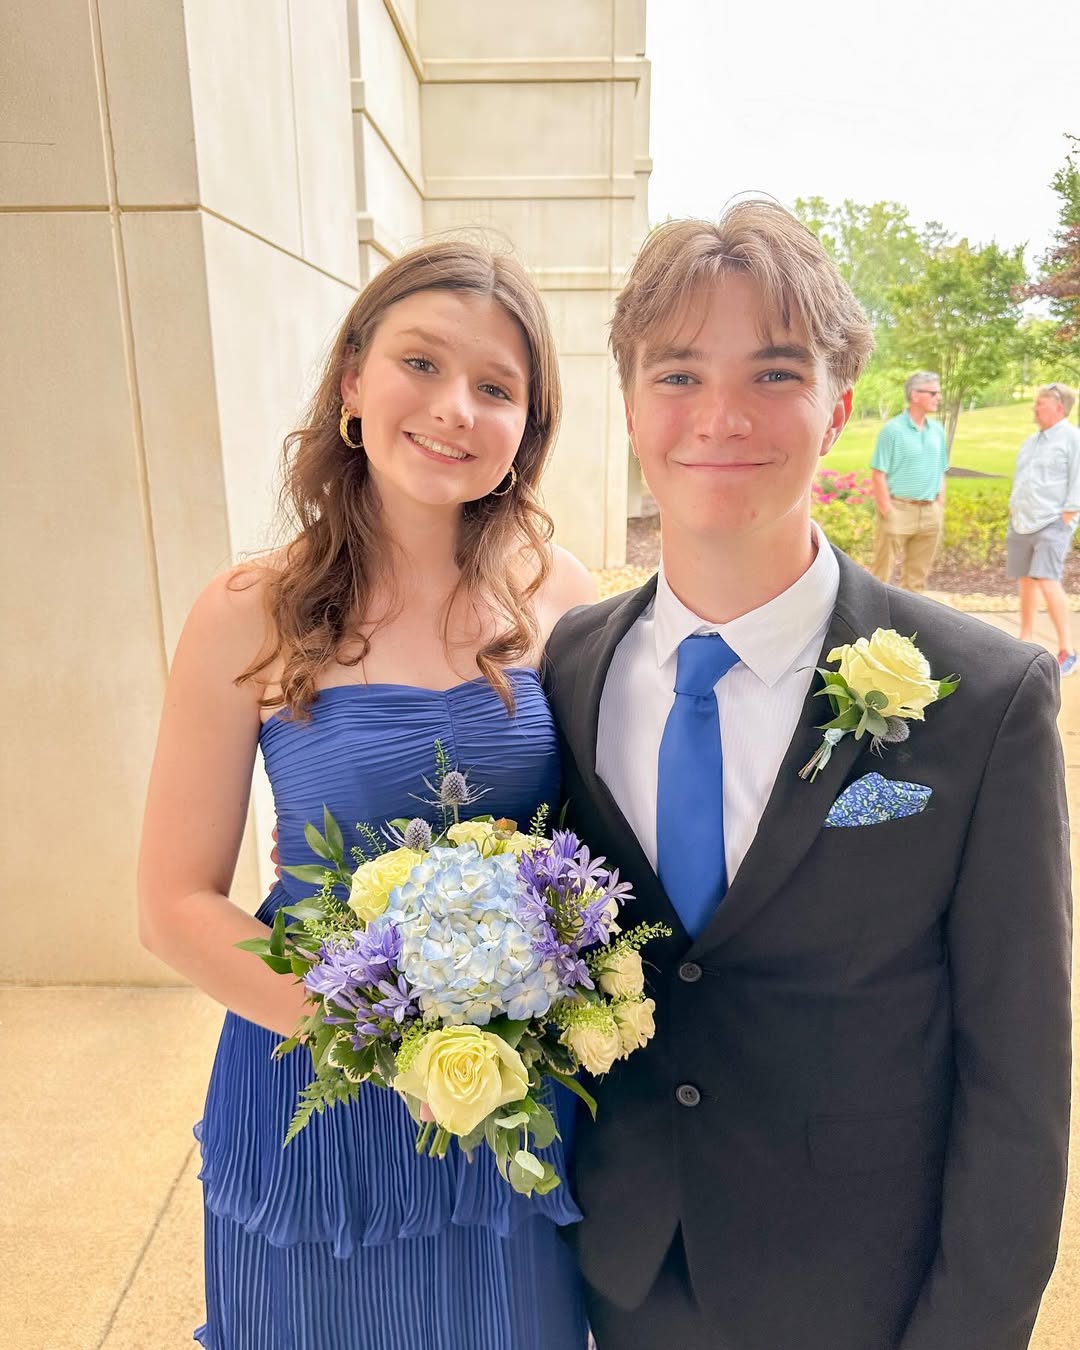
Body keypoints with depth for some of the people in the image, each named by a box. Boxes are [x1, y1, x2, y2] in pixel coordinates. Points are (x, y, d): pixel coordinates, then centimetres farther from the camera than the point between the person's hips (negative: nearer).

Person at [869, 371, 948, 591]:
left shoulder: (937, 430, 10)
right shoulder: (893, 429, -8)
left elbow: (940, 473, 16)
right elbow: (878, 475, -10)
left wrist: (940, 509, 9)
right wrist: (887, 512, -14)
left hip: (930, 513, 6)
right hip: (899, 509, -6)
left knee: (917, 575, 12)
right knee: (881, 574, -1)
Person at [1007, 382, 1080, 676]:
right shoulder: (1031, 441, 17)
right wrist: (1013, 512, 14)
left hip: (1051, 524, -8)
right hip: (1022, 523, 8)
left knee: (1048, 581, -17)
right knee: (1026, 581, 11)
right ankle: (1026, 640, 22)